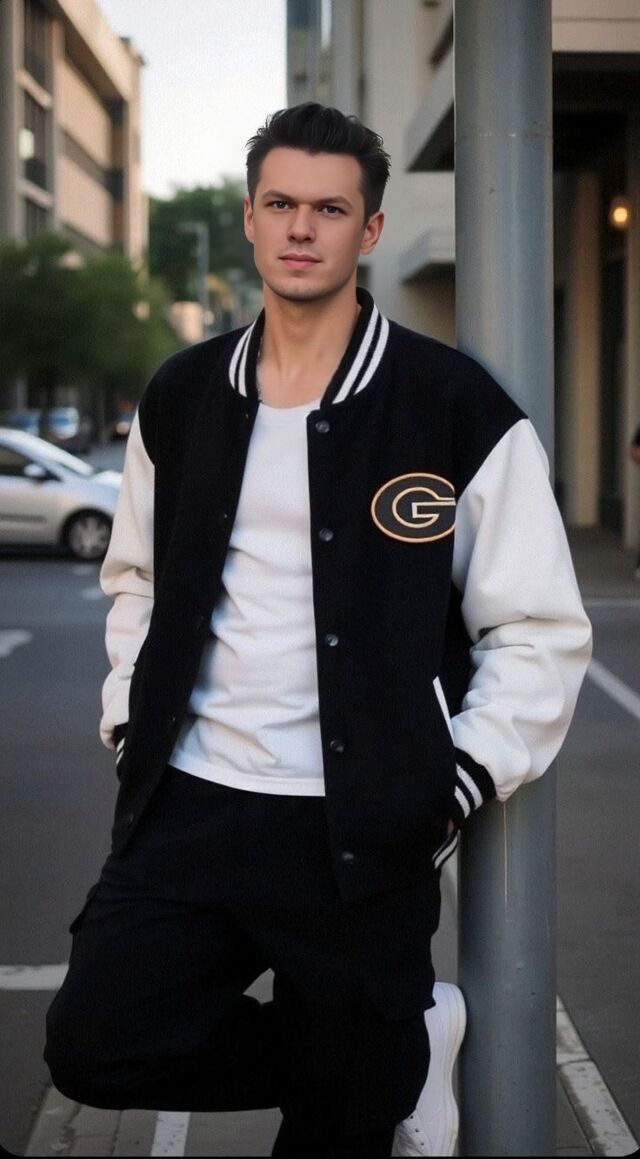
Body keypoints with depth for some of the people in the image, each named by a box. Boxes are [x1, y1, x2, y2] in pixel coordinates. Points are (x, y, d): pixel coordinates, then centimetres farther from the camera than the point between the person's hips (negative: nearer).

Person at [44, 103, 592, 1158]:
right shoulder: (183, 397, 8)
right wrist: (128, 717, 9)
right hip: (185, 807, 4)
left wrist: (459, 784, -10)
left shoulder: (455, 405, -5)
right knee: (94, 1047, -8)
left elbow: (543, 632, -3)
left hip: (361, 835, -4)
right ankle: (396, 1052, 10)